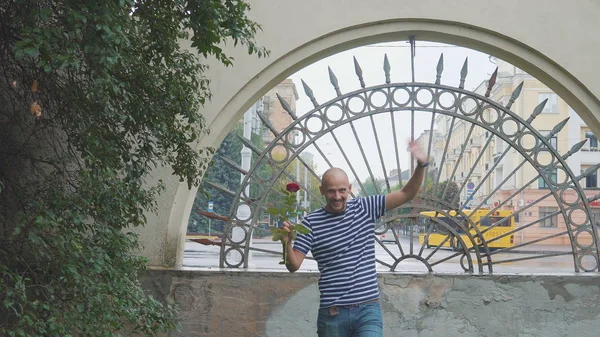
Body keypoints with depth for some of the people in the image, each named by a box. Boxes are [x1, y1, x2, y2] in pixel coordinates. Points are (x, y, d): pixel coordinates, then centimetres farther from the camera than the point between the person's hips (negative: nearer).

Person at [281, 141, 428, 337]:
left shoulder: (365, 208, 3)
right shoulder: (311, 222, -2)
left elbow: (407, 194, 2)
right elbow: (293, 266, -6)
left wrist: (421, 165, -14)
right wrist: (287, 243, -26)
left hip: (368, 310, 0)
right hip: (332, 314, 0)